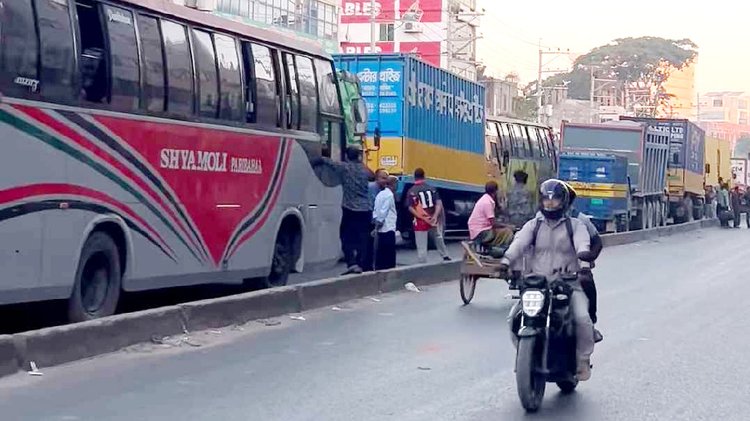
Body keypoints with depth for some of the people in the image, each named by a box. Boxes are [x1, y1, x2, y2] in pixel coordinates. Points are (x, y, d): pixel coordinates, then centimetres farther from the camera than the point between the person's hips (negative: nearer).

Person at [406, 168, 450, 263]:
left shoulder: (411, 191, -7)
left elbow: (410, 208, -15)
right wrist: (435, 216, -15)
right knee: (438, 237, 27)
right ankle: (445, 256, 39)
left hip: (420, 222, -3)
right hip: (433, 220, 3)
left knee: (421, 246, 0)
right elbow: (439, 203, -7)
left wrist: (421, 217, -17)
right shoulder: (432, 188, 2)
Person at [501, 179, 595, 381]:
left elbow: (582, 245, -12)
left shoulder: (575, 225, 8)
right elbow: (519, 243, -5)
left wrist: (584, 265, -35)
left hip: (568, 284, -2)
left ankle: (583, 359, -4)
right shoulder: (533, 225, 15)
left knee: (582, 318, -26)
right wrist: (506, 261, -25)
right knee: (514, 318, -16)